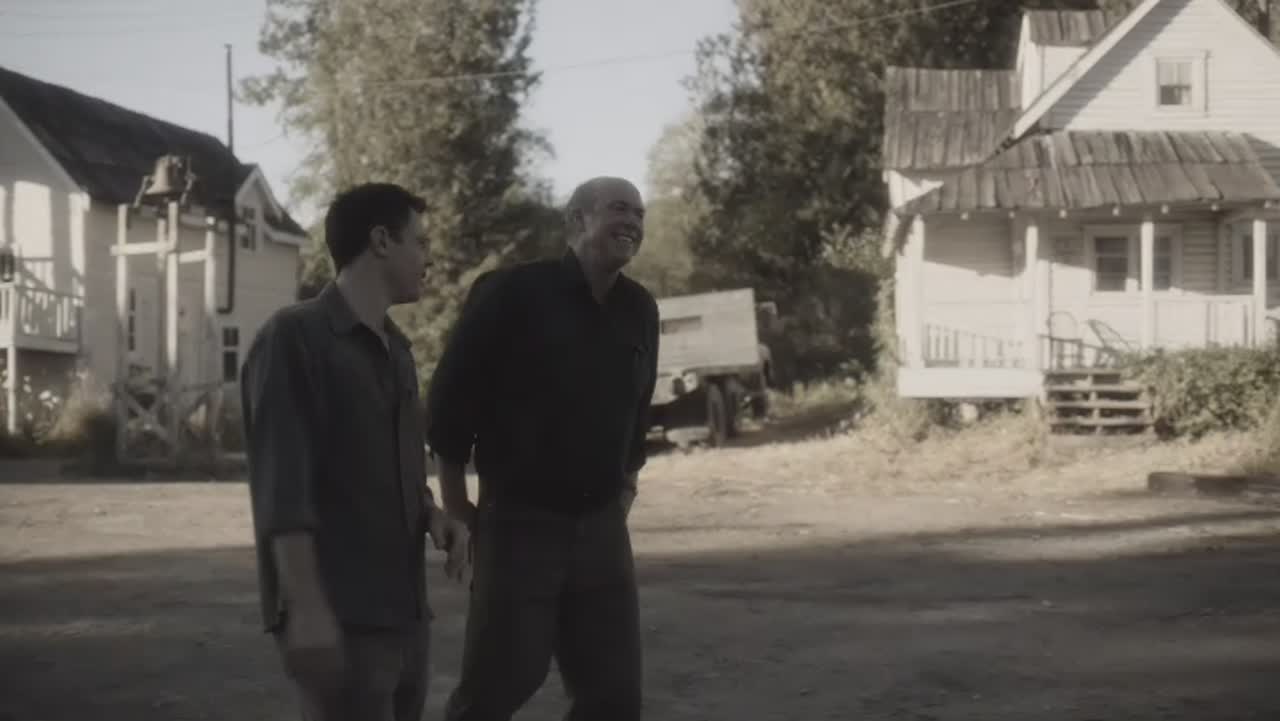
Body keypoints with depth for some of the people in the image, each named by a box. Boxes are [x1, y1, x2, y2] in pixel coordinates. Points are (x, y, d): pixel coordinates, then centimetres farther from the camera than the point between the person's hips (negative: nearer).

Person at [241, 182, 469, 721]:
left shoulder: (396, 349, 16)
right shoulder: (294, 337, -7)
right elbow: (281, 483, -14)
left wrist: (433, 515, 3)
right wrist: (307, 607, -21)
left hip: (402, 612, 8)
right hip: (339, 617, -8)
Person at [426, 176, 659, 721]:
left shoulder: (639, 310, 5)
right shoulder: (512, 293, -12)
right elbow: (452, 394, -9)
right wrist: (455, 501, -5)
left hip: (601, 525, 6)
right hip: (519, 520, -5)